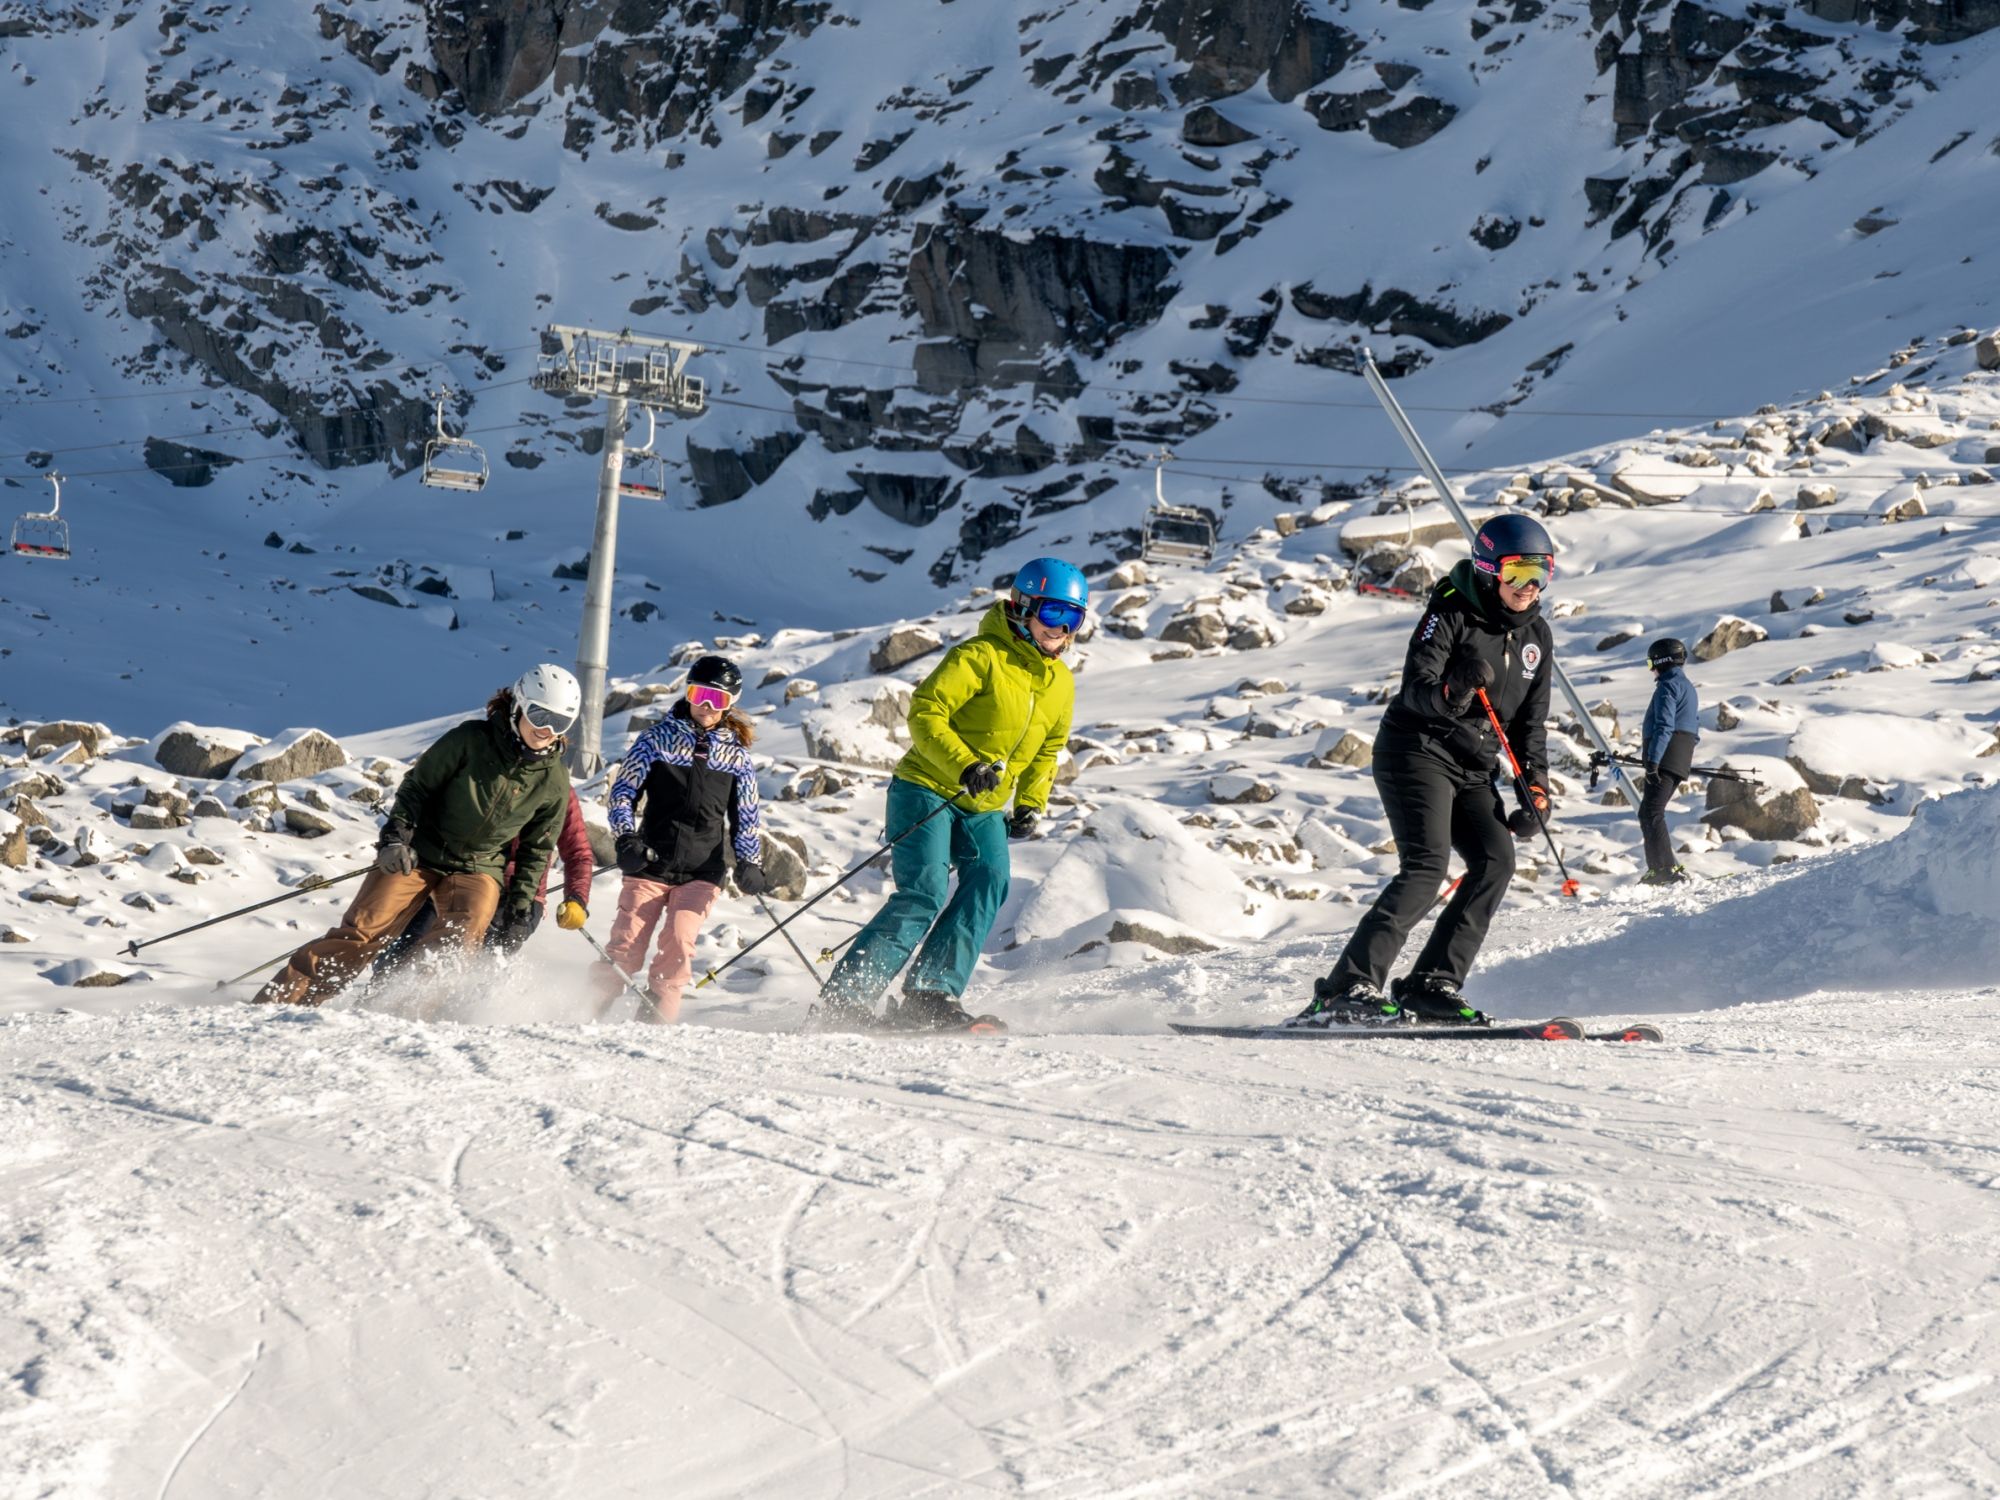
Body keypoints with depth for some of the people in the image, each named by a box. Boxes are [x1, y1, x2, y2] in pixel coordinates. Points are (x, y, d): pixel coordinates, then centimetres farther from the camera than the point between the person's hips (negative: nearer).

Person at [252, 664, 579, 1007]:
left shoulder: (555, 782, -4)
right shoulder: (471, 739, -12)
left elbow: (537, 848, 9)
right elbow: (417, 786, -5)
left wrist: (521, 899, 2)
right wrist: (396, 836, -16)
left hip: (478, 867, 2)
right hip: (419, 853, -2)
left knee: (459, 939, -27)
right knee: (363, 930, -12)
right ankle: (277, 1002, -8)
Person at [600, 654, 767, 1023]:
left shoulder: (736, 754, 10)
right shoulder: (658, 738, 4)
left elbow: (747, 816, 16)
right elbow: (624, 790, 4)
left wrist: (749, 862, 2)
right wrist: (626, 838, -11)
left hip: (702, 871, 1)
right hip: (650, 864, -1)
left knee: (679, 942, -18)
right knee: (626, 946, -7)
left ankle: (657, 1018, -10)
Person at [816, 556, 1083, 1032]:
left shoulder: (1061, 684, 9)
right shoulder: (982, 656, -13)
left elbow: (1047, 751, 24)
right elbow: (925, 713, -19)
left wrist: (1030, 804, 12)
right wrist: (965, 765, -29)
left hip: (984, 809, 6)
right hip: (928, 790, -6)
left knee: (990, 882, -19)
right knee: (924, 893, -19)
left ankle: (932, 995, -19)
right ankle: (846, 994, -14)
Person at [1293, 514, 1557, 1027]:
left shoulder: (1537, 635, 11)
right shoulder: (1451, 613, -11)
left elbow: (1530, 721, 17)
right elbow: (1415, 688, -22)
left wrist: (1535, 786, 7)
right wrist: (1451, 691, -44)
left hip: (1473, 770, 7)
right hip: (1418, 750, -7)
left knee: (1496, 859, -13)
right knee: (1427, 864, -22)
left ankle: (1429, 986, -10)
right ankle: (1347, 989, -26)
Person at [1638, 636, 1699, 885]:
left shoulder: (1668, 685, -9)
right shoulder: (1688, 687, 24)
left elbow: (1664, 725, -20)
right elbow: (1694, 729, 26)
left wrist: (1652, 760, -25)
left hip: (1665, 758, -10)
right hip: (1681, 760, 10)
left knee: (1651, 813, -13)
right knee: (1652, 813, 15)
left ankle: (1664, 869, -21)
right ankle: (1669, 868, 13)